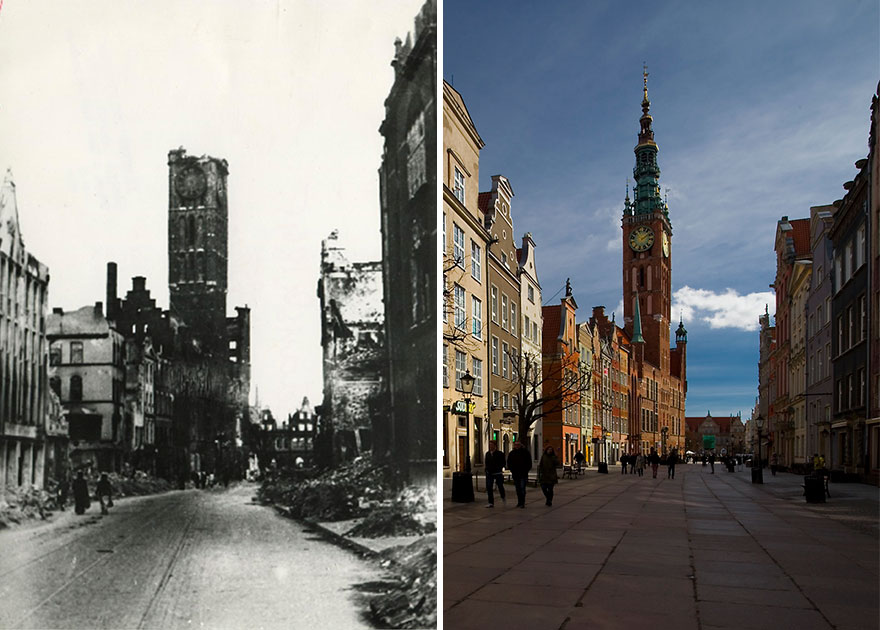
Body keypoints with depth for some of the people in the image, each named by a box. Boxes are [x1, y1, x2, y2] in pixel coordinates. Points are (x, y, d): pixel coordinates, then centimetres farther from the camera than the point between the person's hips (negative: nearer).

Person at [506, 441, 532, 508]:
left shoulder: (525, 452, -1)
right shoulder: (512, 453, 8)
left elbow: (529, 463, 1)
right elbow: (509, 462, 16)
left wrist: (526, 470, -5)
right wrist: (511, 470, 4)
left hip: (523, 474, -4)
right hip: (515, 474, 4)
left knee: (522, 488, -11)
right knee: (518, 489, 9)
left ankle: (522, 503, -9)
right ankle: (519, 502, 18)